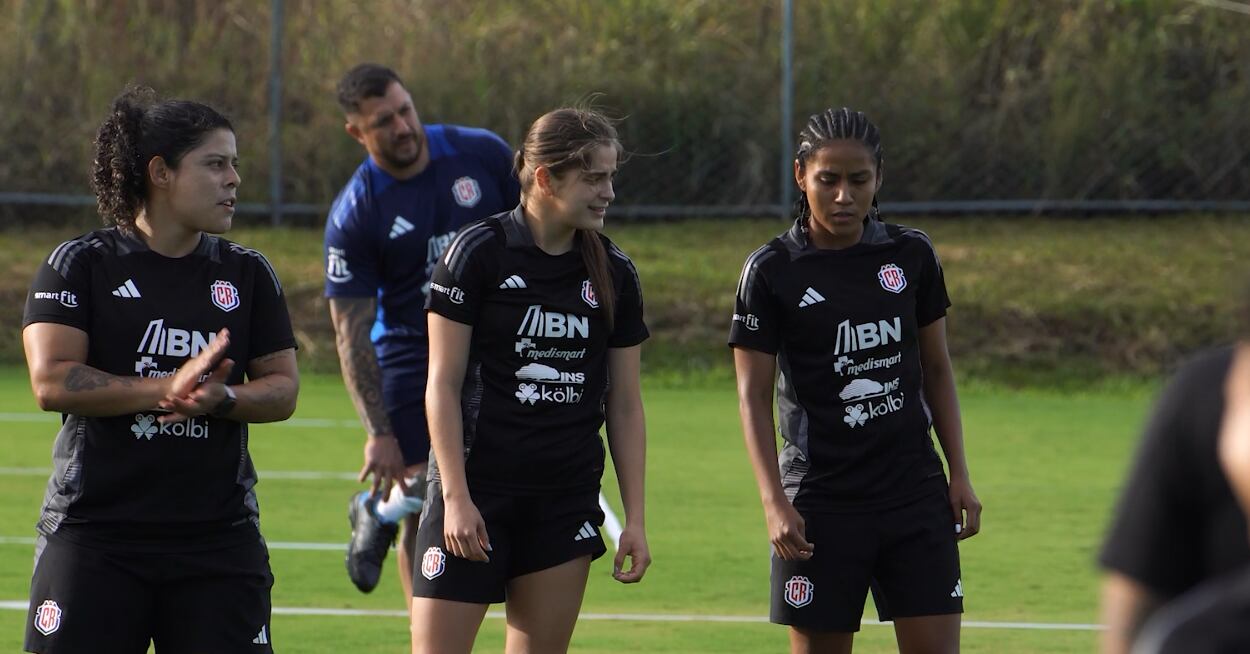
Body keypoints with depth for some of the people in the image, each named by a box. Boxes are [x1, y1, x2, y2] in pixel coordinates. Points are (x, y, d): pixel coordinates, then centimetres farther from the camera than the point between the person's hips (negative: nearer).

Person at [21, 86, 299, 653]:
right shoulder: (81, 265, 0)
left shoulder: (248, 274, 12)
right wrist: (167, 390, -19)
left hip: (220, 539, 3)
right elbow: (51, 383, -11)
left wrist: (221, 399, -13)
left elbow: (282, 387, 9)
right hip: (93, 537, -3)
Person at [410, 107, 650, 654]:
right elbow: (443, 384, -7)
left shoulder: (613, 273, 6)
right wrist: (456, 496, -13)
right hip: (477, 490, -4)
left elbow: (624, 404, 11)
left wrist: (634, 518, 6)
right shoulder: (479, 253, -7)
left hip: (567, 501, 4)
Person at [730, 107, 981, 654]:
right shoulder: (771, 271, -4)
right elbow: (754, 397, -4)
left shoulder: (912, 255, 5)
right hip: (821, 503, -2)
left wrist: (959, 474, 8)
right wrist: (774, 502, -13)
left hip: (916, 493, 2)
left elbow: (936, 368, 13)